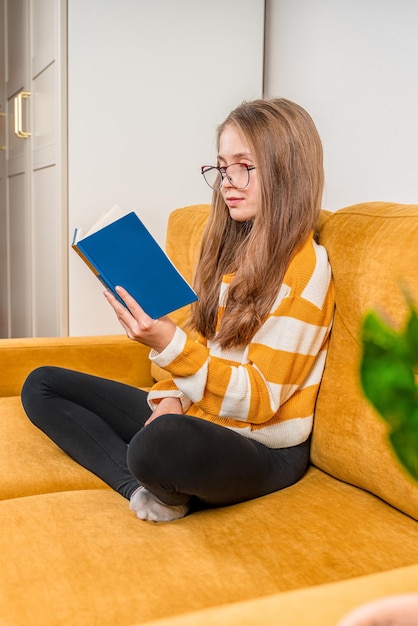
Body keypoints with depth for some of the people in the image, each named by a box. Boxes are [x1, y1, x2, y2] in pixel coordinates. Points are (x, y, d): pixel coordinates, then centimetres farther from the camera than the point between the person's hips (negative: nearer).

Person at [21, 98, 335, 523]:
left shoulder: (303, 267, -15)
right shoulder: (230, 247, 10)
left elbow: (260, 399, -18)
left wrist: (168, 343, -28)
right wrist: (172, 397, -4)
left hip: (262, 451, -9)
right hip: (196, 416, 9)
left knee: (161, 443, -44)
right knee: (41, 385, 6)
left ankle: (159, 490, -8)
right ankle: (144, 487, -12)